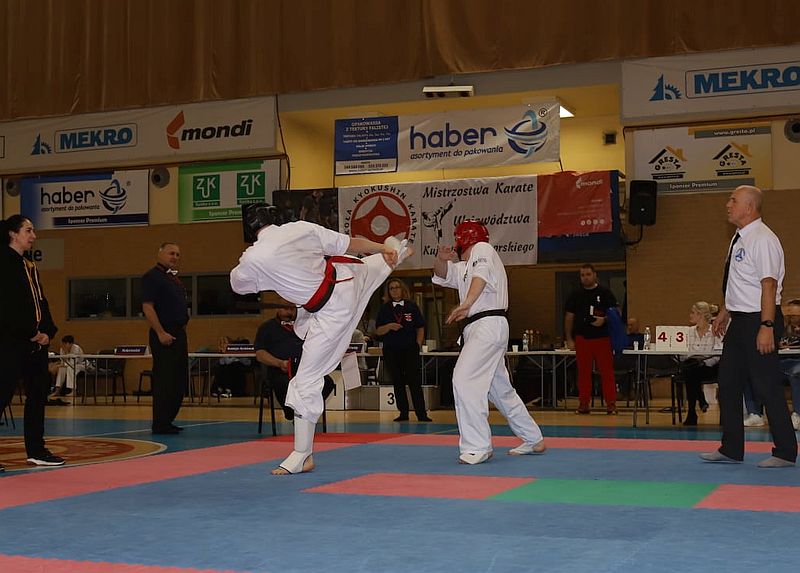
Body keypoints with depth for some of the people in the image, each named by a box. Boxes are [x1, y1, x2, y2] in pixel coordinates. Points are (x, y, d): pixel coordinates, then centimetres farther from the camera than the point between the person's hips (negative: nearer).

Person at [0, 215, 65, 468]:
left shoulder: (30, 268, 18)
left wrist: (47, 331, 1)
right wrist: (30, 333, -15)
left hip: (35, 342, 9)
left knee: (38, 393, 11)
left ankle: (36, 451, 20)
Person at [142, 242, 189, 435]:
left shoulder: (174, 278, 19)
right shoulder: (152, 277, -8)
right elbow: (147, 307, -16)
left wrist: (182, 331, 16)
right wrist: (161, 333, -21)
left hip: (179, 334, 9)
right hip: (164, 335, -9)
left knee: (179, 382, 10)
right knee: (164, 381, -8)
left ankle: (167, 421, 18)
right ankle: (160, 424, -3)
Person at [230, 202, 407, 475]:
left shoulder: (254, 258, -20)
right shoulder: (301, 228, -8)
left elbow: (237, 284, 3)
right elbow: (349, 243, 2)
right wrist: (382, 248, 16)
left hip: (330, 311, -6)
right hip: (347, 278, 6)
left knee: (307, 381, 0)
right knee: (371, 265, 42)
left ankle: (302, 456, 6)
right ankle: (396, 251, 77)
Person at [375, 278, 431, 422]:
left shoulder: (412, 306, 4)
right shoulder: (384, 309, 6)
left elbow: (420, 328, 7)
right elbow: (378, 331, 2)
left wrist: (418, 345, -1)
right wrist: (389, 326, -16)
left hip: (410, 350, -1)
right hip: (391, 351, 2)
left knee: (415, 382, -7)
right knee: (398, 383, 6)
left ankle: (421, 414, -7)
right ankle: (403, 414, 12)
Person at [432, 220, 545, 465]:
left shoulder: (482, 249, -1)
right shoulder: (464, 267, 27)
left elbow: (481, 275, -20)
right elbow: (442, 274, 28)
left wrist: (467, 304, -38)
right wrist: (441, 259, 3)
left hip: (488, 324, -11)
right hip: (479, 330, 11)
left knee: (465, 379, -20)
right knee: (501, 389, 16)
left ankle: (477, 447, -20)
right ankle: (534, 440, 27)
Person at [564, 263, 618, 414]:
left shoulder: (604, 293, 3)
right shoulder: (576, 295, 10)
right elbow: (569, 317, 10)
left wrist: (604, 320, -16)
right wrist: (569, 339, 4)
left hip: (602, 338, -2)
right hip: (582, 338, 3)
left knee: (607, 372, -3)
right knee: (583, 372, 6)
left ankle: (611, 404, 2)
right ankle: (583, 404, 12)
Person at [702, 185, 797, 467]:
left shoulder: (762, 239, -17)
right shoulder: (739, 238, 13)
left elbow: (769, 285, -22)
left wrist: (767, 327, -25)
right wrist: (724, 312, 24)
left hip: (759, 320, -10)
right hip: (739, 321, 10)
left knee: (767, 386, -3)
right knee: (729, 383, 13)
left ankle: (785, 452, 9)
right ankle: (731, 449, 23)